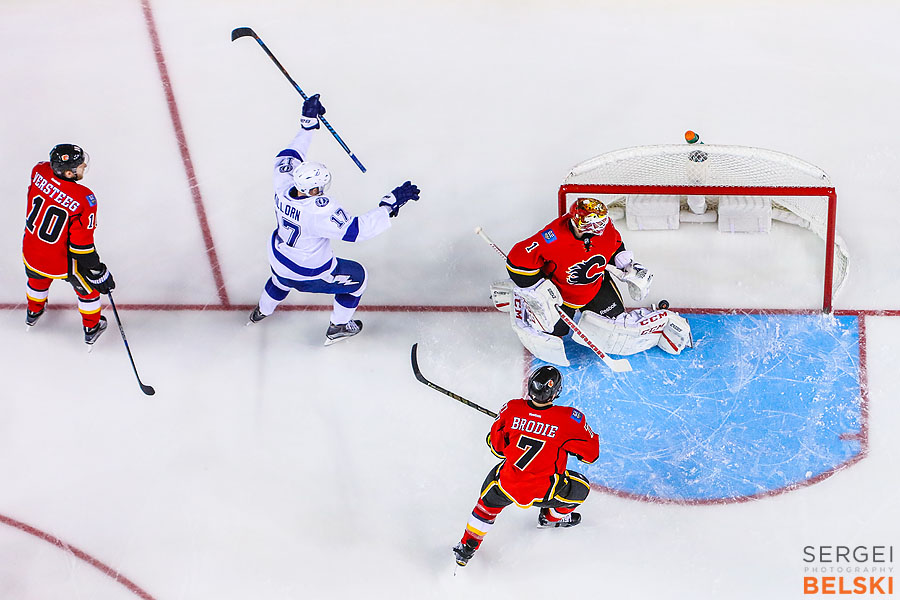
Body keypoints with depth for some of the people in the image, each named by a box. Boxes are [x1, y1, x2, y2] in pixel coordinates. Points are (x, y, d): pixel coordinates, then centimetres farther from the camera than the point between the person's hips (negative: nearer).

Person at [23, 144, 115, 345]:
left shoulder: (39, 171, -19)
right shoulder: (84, 199, -34)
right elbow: (82, 245, -27)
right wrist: (98, 272, -16)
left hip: (31, 251, 5)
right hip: (63, 261, -5)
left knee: (38, 278, 38)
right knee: (88, 286, 26)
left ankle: (33, 312, 65)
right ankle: (91, 327, 46)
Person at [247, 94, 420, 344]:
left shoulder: (283, 187, -20)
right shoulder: (321, 211, -39)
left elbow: (288, 156, -1)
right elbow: (356, 229, -41)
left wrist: (307, 124, 0)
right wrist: (390, 204, -40)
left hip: (278, 261, 6)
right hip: (309, 274, -6)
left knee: (282, 280, 42)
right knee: (356, 276, 19)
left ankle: (261, 311, 67)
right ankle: (338, 328, 36)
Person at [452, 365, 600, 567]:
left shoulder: (512, 409, -15)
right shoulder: (569, 419, -22)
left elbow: (497, 446, -1)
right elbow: (591, 453, -9)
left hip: (507, 483, 2)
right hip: (545, 492, -2)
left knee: (489, 501, 35)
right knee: (580, 488, 28)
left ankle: (468, 545, 39)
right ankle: (553, 517, 50)